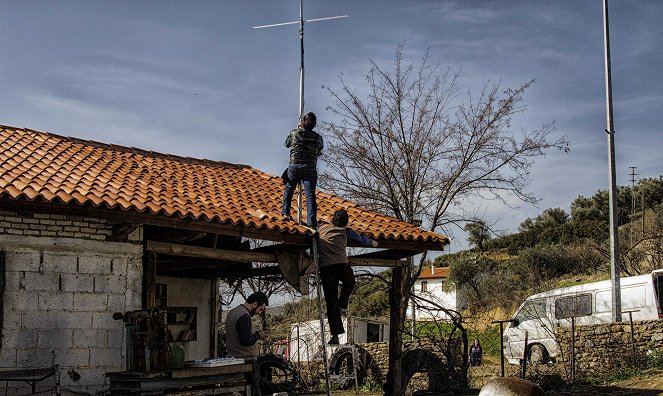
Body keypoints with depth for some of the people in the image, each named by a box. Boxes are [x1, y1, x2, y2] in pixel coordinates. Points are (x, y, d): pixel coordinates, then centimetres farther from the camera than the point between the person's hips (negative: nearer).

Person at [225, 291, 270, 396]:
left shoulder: (233, 312, 14)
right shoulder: (244, 316, -18)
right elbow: (246, 340, -24)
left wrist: (256, 333, 14)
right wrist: (258, 336, -7)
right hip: (247, 360, -10)